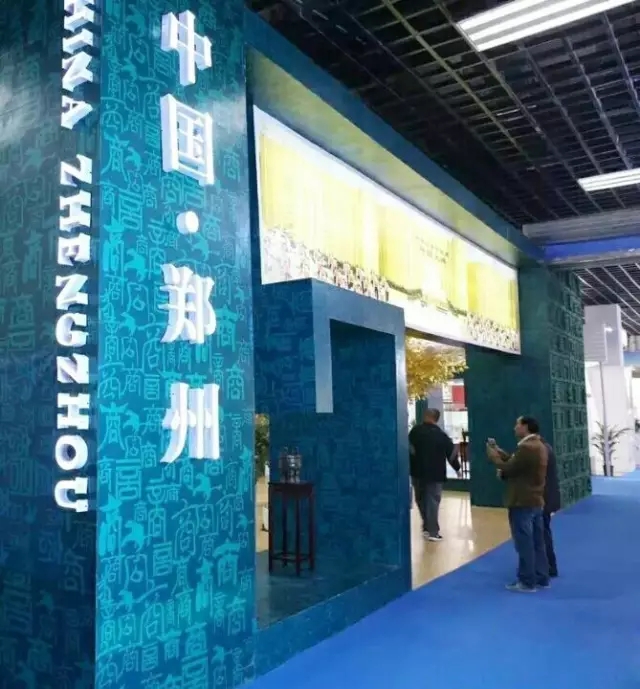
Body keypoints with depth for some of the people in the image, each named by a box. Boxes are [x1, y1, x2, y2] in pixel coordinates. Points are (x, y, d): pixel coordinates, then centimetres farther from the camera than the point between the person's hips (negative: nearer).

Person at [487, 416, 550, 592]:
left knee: (525, 544, -2)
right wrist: (500, 452, 10)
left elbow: (509, 469, -18)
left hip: (522, 503, -10)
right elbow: (516, 463, 13)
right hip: (536, 501, 10)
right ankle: (541, 578, 22)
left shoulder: (526, 448, -22)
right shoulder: (539, 446, 12)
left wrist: (494, 457, -3)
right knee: (537, 542, 15)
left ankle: (527, 582, 5)